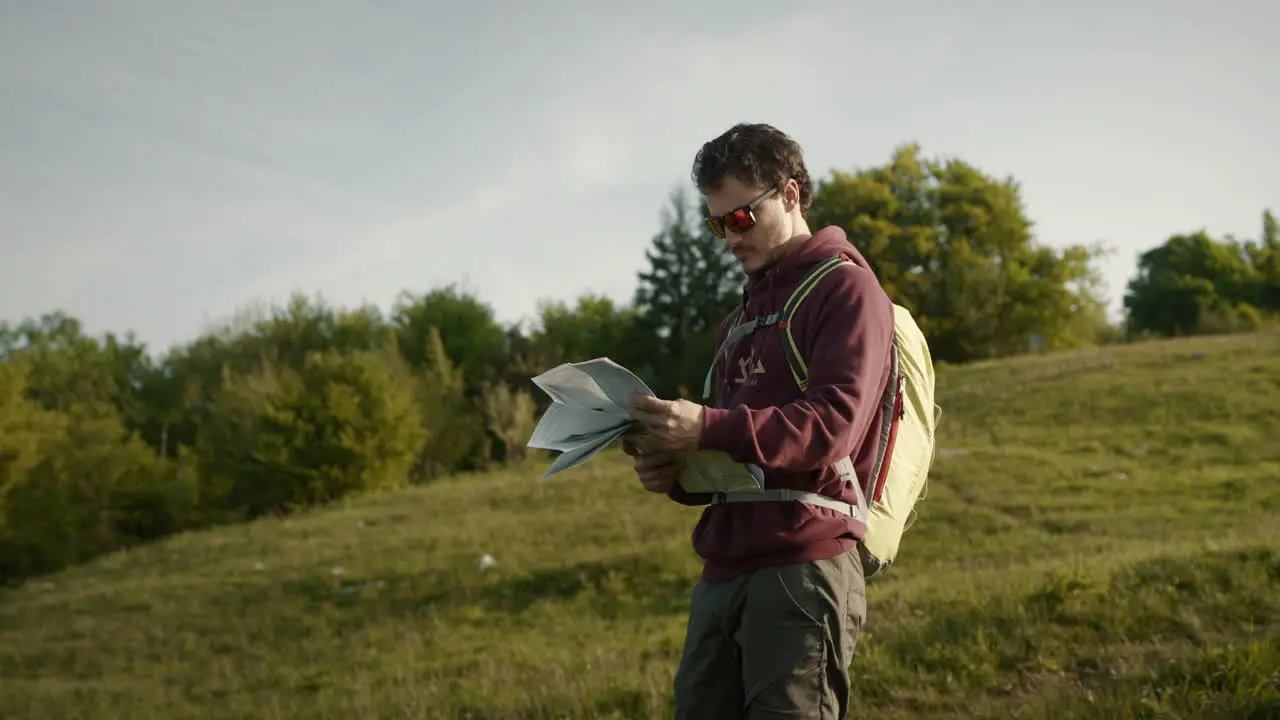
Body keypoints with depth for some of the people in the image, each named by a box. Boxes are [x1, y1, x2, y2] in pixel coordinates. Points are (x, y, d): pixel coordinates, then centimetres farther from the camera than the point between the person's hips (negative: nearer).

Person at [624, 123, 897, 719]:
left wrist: (708, 428, -25)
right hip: (724, 573, 8)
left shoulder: (846, 287, 0)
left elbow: (833, 424, -14)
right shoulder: (741, 317, 26)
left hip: (804, 566, -8)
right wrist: (677, 473, 4)